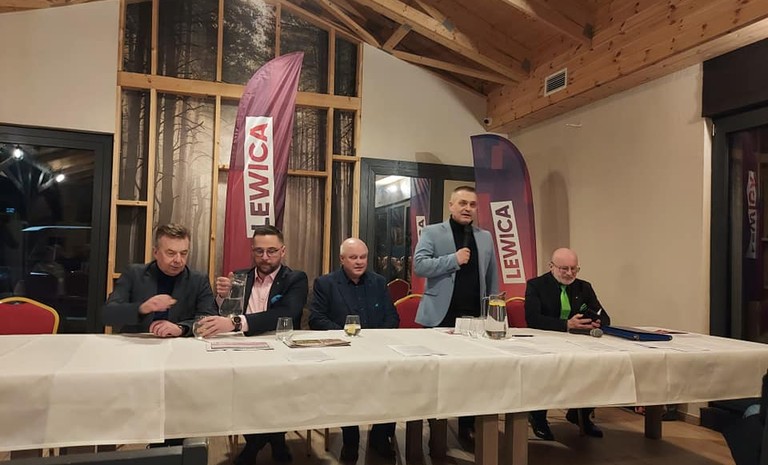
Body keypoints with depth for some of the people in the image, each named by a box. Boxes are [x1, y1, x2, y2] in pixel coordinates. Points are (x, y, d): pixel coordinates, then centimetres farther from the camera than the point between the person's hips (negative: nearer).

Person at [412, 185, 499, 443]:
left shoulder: (485, 237, 14)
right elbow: (419, 265, -11)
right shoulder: (431, 233, 1)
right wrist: (454, 259, -16)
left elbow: (492, 277, 15)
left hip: (475, 316, 3)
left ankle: (468, 426, 23)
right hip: (441, 316, -3)